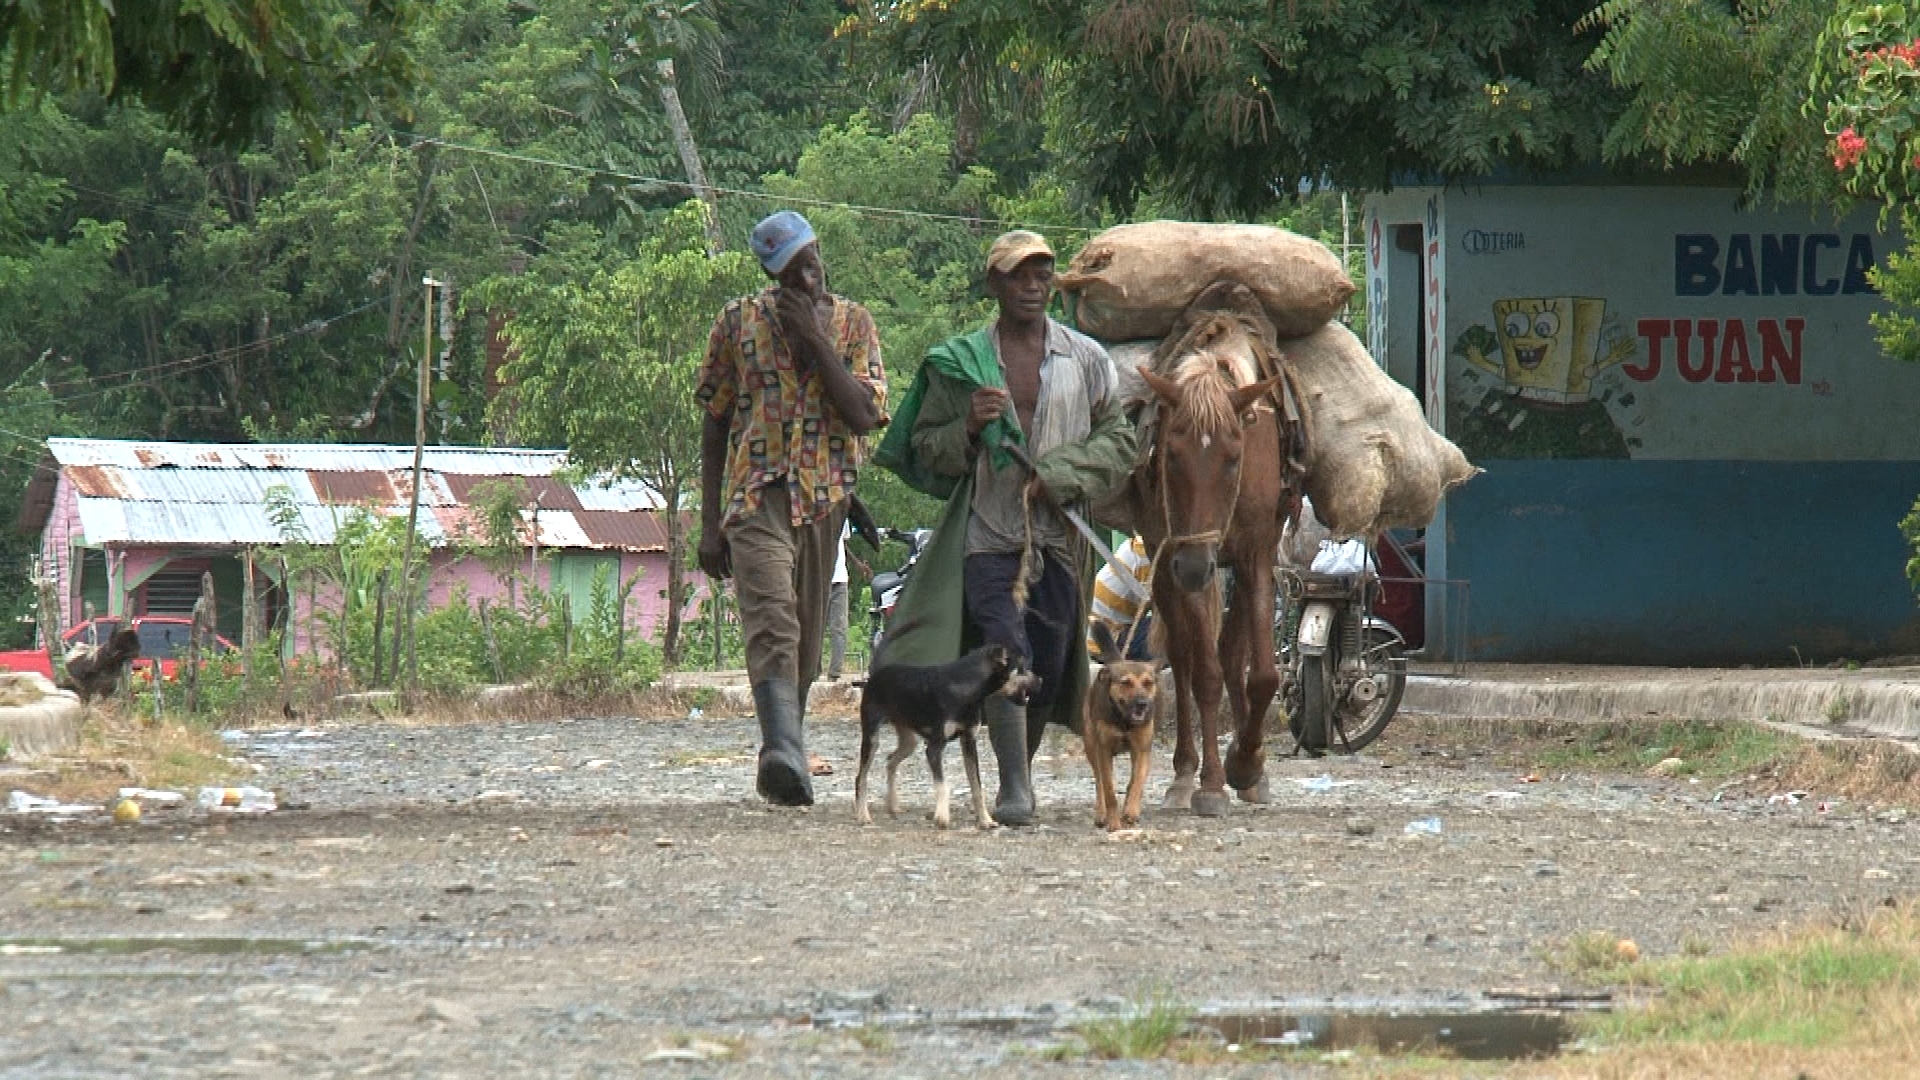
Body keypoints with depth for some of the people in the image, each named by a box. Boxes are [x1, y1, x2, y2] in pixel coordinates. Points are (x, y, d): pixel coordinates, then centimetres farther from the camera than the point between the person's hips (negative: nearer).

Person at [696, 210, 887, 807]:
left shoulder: (853, 323, 8)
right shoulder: (739, 322, 6)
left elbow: (864, 415, -6)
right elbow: (715, 425, 9)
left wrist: (816, 339, -10)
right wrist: (709, 524, 3)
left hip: (828, 502, 3)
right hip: (756, 496, -3)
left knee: (806, 640, 7)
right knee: (772, 624, -21)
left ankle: (783, 758, 20)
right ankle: (785, 755, -37)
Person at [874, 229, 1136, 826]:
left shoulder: (1086, 359, 9)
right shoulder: (959, 362, 7)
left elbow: (1119, 443, 7)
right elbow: (926, 450, 10)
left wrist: (1057, 475, -8)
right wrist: (968, 428, -11)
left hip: (1057, 535, 2)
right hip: (986, 533, -2)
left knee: (1049, 667, 4)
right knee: (1006, 654, -16)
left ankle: (1020, 772, 23)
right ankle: (1014, 789, -20)